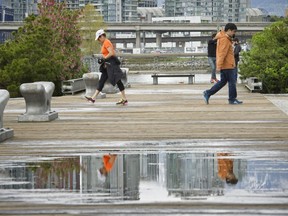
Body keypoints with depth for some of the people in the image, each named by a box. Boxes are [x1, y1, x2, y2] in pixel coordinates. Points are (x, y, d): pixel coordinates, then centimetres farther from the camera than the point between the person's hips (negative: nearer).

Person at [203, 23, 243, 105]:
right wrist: (219, 66, -25)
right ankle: (232, 99, 6)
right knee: (232, 82, -1)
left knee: (223, 81, 14)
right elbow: (222, 53, -22)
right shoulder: (225, 39, -17)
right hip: (227, 65, -10)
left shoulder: (222, 38, 17)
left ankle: (208, 93, 11)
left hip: (224, 66, 10)